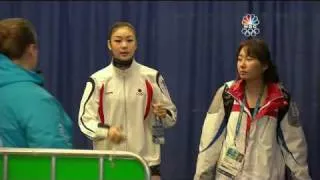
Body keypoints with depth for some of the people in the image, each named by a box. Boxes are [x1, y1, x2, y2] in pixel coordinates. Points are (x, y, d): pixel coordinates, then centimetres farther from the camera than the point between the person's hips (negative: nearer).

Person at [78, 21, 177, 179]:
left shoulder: (152, 77, -1)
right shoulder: (97, 79, -3)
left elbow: (171, 115, 8)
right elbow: (85, 118, -1)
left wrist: (163, 114, -16)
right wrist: (106, 131, -20)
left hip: (146, 160, 0)